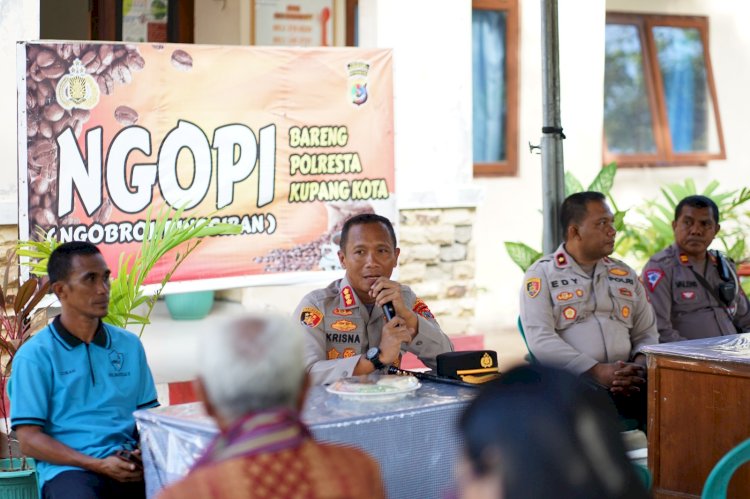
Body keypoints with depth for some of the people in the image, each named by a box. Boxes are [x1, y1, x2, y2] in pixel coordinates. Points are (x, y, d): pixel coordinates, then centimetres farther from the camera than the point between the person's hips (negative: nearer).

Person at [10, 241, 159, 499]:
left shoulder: (129, 345, 16)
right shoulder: (35, 355, 2)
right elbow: (29, 439, -3)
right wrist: (98, 465, -14)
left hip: (128, 466, 3)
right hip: (67, 469, -3)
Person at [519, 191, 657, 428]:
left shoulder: (625, 275, 23)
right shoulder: (541, 275, 6)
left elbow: (647, 334, 20)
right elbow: (541, 340, -7)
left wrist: (638, 366, -4)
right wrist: (597, 371, -16)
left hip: (626, 382, 4)